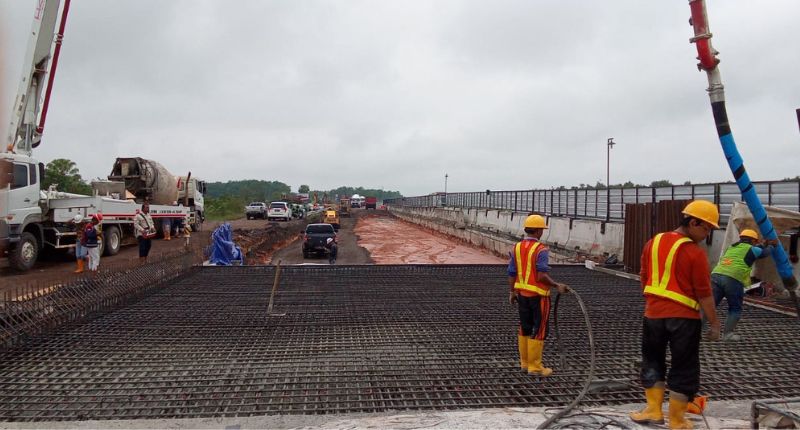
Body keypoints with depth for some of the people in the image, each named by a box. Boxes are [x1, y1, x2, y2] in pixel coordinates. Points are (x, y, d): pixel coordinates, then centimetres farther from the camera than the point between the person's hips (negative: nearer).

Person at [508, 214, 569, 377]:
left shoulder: (516, 248, 2)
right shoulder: (541, 249, -17)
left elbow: (511, 274, 4)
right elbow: (542, 276, -25)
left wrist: (512, 292, 14)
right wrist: (557, 286, -15)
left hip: (522, 294, 7)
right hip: (538, 295, -7)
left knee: (525, 328, 15)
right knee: (539, 331, 2)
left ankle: (525, 362, 23)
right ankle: (534, 366, 7)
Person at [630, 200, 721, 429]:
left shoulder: (653, 242, 5)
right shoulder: (695, 253, -14)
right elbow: (704, 294, -12)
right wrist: (714, 323, -2)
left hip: (653, 314, 5)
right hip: (684, 318, -5)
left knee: (652, 361, 20)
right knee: (684, 369, 9)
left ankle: (653, 410, 21)